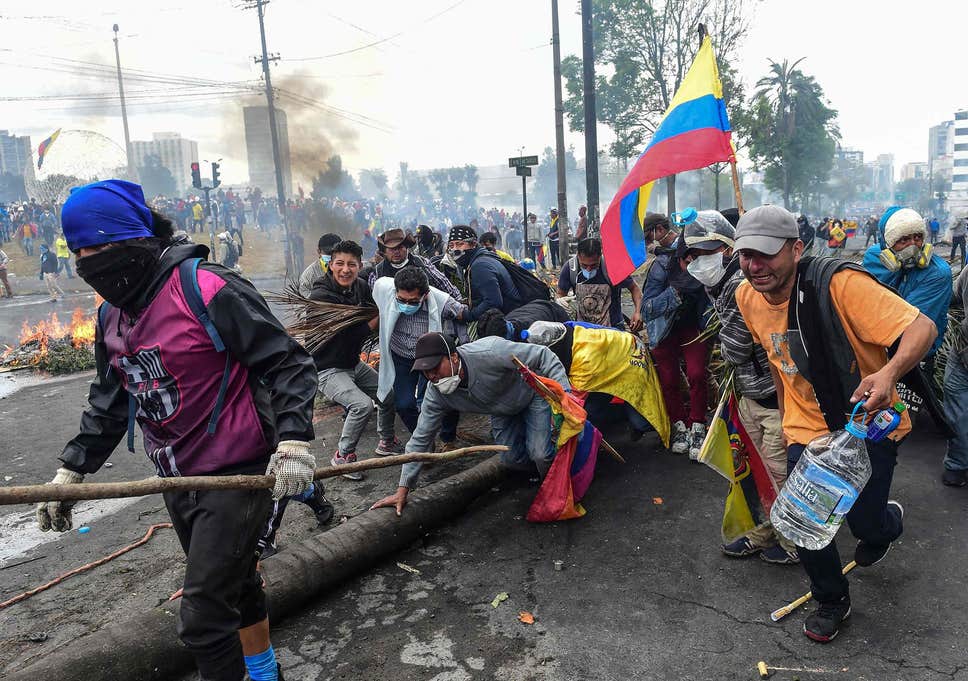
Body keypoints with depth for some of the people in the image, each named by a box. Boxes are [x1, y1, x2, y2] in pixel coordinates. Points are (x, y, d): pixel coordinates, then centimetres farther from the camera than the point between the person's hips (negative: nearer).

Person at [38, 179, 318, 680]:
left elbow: (287, 364, -17)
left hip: (236, 475, -7)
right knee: (237, 589, 23)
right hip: (176, 482, 8)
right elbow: (109, 402, 19)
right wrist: (71, 471, 16)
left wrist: (293, 439, -25)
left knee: (202, 622, -3)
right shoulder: (111, 315, 8)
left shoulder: (208, 291, -18)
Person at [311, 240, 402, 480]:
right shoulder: (321, 296, -25)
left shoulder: (360, 286, -1)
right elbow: (350, 336, -27)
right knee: (362, 404, -25)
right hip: (327, 369, -8)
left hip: (354, 363, 8)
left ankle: (386, 443, 37)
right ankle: (343, 456, -3)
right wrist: (379, 317, -20)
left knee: (388, 395, 13)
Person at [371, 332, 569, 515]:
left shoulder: (489, 352, -42)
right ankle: (542, 468, 37)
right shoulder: (436, 393, -24)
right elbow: (421, 439, -17)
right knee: (511, 459, 2)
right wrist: (402, 490, -18)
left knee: (541, 454, -18)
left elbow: (543, 355, -33)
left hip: (534, 393, -5)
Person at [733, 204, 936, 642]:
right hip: (807, 428, 4)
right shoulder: (747, 297, -7)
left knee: (865, 524, 2)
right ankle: (831, 600, 33)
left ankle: (888, 521, 43)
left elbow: (922, 327, -28)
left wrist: (890, 372, -47)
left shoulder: (839, 283, -26)